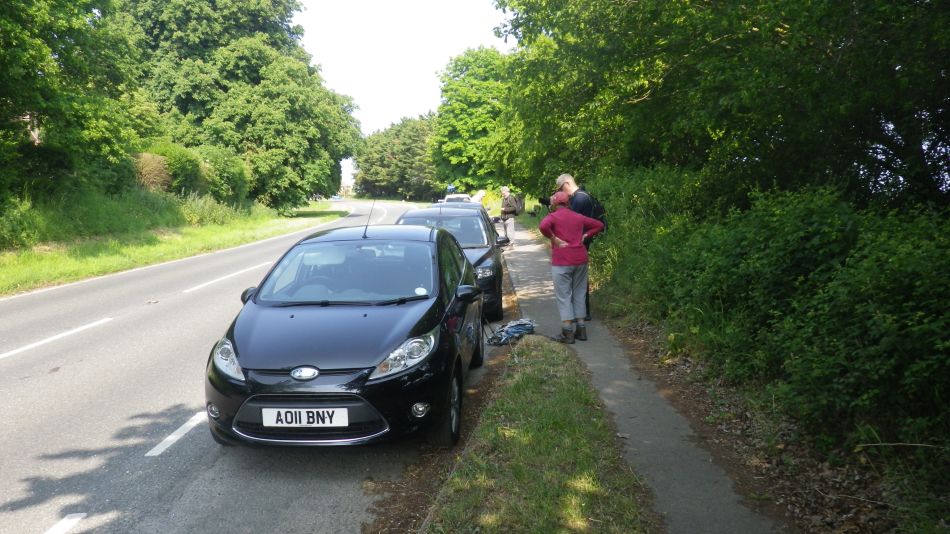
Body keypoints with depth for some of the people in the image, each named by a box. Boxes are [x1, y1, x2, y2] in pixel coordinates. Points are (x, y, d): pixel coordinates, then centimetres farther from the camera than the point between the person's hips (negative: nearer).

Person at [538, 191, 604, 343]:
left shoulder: (553, 216, -3)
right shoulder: (578, 217, 14)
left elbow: (543, 226, -24)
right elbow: (599, 225, 21)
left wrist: (553, 238, -10)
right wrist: (585, 236, 13)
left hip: (562, 261, -5)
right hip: (580, 259, 5)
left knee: (563, 295, 0)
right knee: (579, 294, 13)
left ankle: (568, 332, -3)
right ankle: (581, 329, 15)